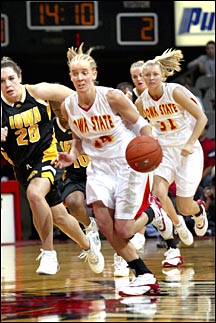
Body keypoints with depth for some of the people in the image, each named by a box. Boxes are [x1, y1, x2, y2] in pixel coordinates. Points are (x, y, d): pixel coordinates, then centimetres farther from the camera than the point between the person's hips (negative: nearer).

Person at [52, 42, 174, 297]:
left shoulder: (112, 97, -18)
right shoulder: (68, 107, -5)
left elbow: (141, 125, -8)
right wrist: (72, 156, -9)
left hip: (128, 164, -4)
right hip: (100, 167, 4)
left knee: (123, 231, -10)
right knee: (104, 222, -16)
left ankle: (153, 211, 26)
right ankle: (144, 276, -1)